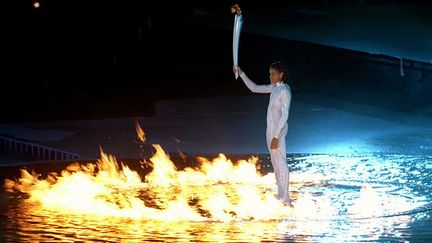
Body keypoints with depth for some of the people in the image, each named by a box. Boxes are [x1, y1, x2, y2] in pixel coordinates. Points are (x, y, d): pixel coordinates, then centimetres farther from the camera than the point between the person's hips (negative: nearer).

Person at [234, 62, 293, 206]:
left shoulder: (284, 90, -18)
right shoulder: (274, 88, 7)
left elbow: (284, 115, -21)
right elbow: (254, 88, 18)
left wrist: (276, 136, -22)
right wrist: (241, 74, 8)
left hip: (278, 131, -9)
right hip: (270, 129, 9)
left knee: (281, 163, -3)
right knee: (275, 162, 16)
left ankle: (285, 197, 3)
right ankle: (280, 194, 26)